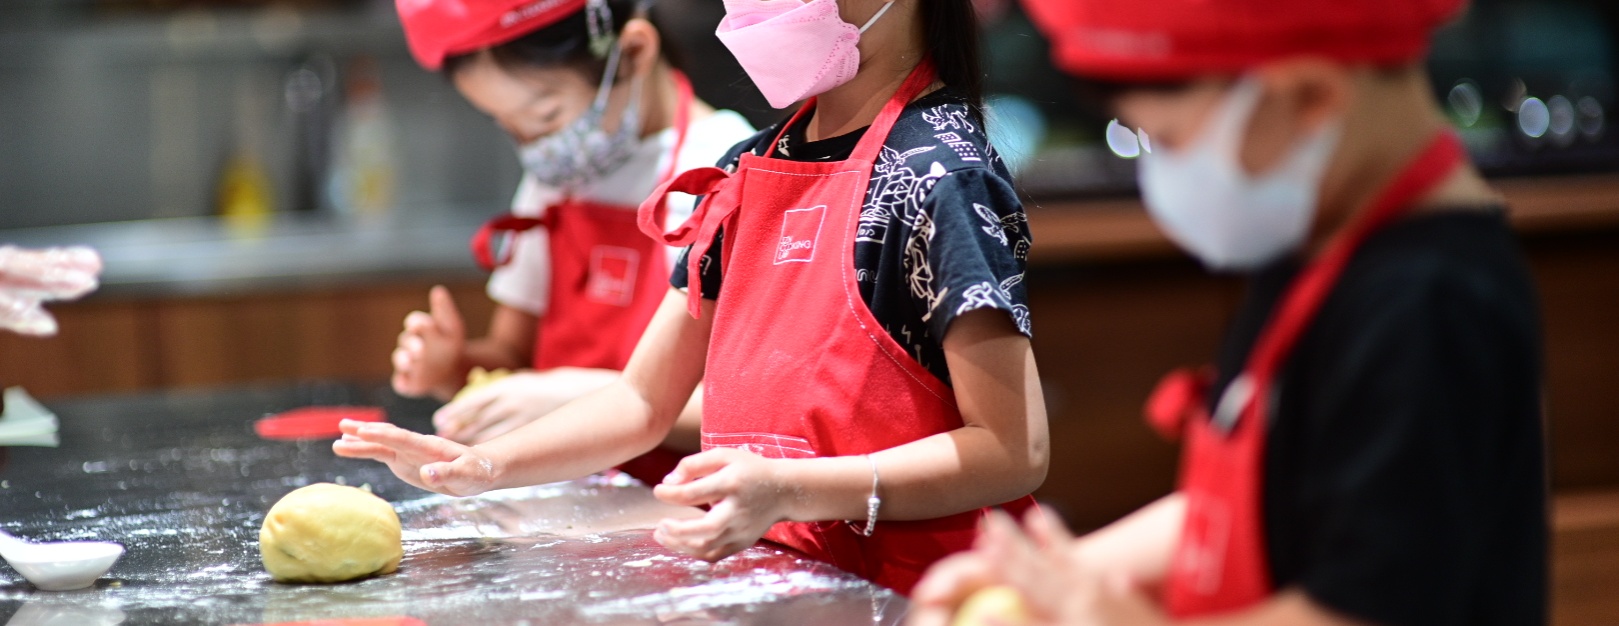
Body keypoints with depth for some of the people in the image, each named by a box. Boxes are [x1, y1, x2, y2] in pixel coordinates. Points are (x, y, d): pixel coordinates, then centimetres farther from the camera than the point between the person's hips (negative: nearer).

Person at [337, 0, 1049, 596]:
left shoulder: (937, 173, -12)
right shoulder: (751, 168, 12)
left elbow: (1013, 451, -17)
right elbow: (643, 403, 16)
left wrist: (784, 491, -28)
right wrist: (480, 466, 0)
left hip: (900, 596, -6)